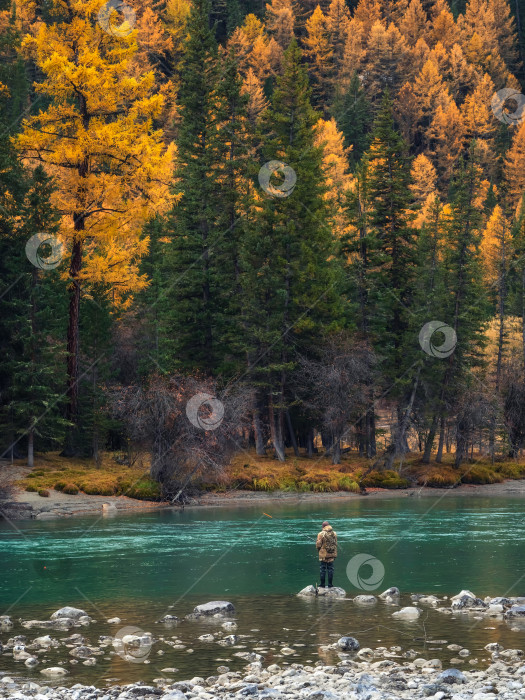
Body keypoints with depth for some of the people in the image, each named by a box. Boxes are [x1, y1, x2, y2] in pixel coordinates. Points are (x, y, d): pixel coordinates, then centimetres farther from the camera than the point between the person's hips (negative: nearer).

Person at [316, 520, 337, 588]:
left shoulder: (321, 534, -13)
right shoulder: (334, 534, -1)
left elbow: (318, 545, -10)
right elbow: (335, 544, 6)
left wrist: (319, 550, 11)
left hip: (323, 555, -3)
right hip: (332, 554, 3)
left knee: (323, 570, 5)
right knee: (330, 569, 10)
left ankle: (322, 585, 7)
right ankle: (330, 585, 10)